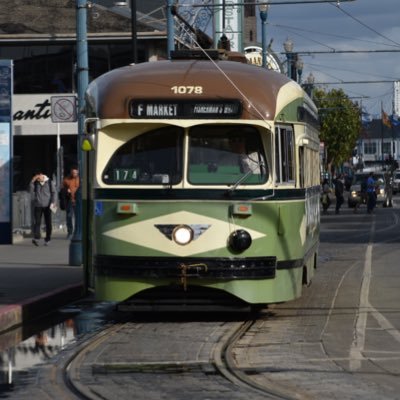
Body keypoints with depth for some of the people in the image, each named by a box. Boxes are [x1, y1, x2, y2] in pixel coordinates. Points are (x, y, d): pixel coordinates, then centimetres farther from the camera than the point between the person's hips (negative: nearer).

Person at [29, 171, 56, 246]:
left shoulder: (49, 182, 3)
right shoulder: (35, 183, 7)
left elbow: (53, 192, 4)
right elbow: (31, 191, -2)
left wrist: (53, 202, -6)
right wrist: (32, 181, -9)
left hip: (47, 206, -1)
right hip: (38, 205, 1)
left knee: (48, 223, 2)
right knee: (37, 222, -9)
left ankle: (47, 239, 10)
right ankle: (36, 238, -17)